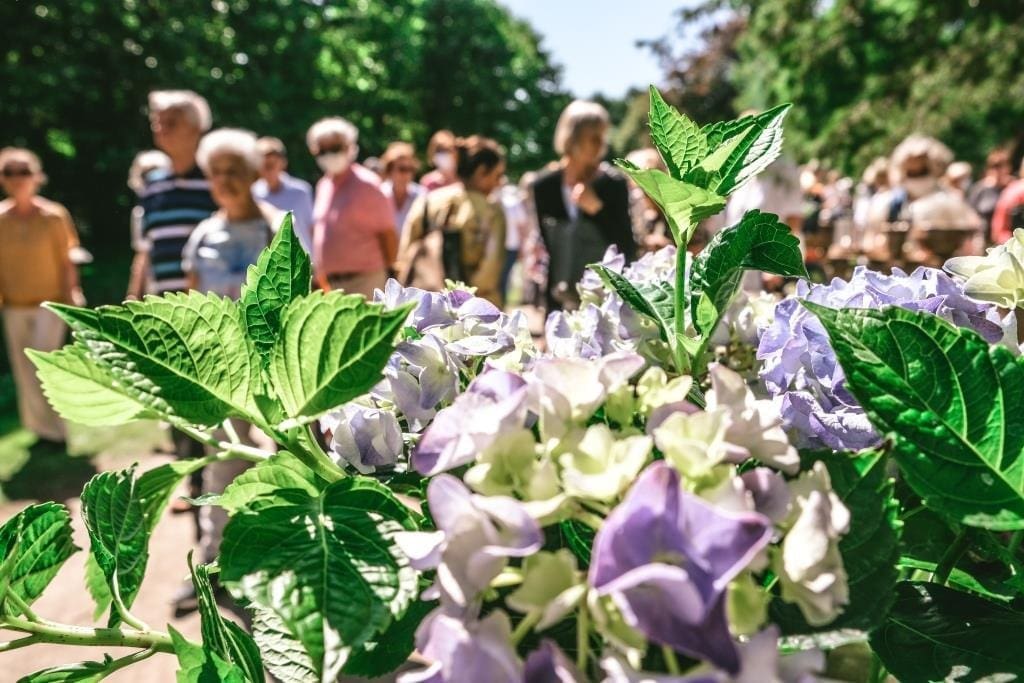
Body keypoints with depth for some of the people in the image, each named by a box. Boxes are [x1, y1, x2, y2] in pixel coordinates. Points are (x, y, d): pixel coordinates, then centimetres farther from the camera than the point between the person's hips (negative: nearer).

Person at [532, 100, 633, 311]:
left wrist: (597, 208, -17)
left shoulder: (614, 184, -4)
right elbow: (544, 246, 9)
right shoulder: (544, 186, 2)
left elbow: (627, 248, -6)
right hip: (560, 303, 2)